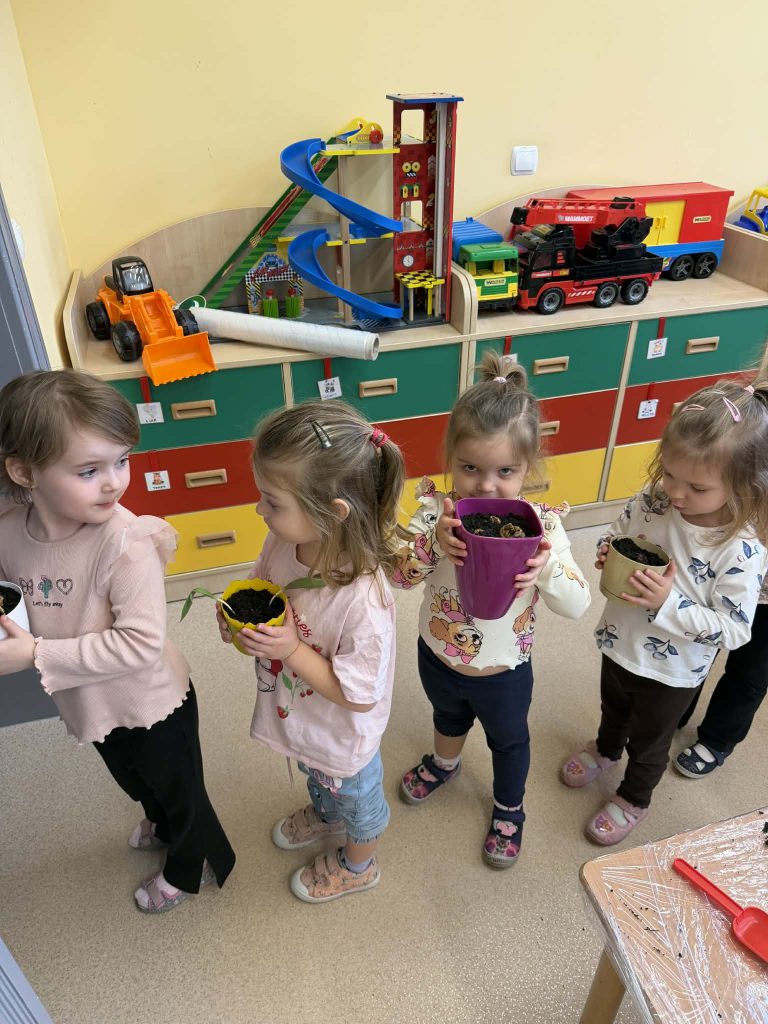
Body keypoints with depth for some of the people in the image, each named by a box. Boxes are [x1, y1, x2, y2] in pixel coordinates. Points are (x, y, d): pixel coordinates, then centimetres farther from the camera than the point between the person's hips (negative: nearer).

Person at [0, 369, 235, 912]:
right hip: (92, 703, 6)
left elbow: (141, 642, -34)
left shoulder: (125, 542, -35)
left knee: (179, 788, 23)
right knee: (135, 781, 34)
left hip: (152, 703, -6)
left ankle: (191, 866, 53)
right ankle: (164, 826, 67)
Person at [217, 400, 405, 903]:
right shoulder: (283, 542, -23)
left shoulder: (364, 602, -43)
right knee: (316, 779, 39)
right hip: (300, 717, 6)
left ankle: (357, 864, 61)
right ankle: (324, 815, 72)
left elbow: (357, 695, -30)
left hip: (343, 740, -6)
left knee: (354, 798, 29)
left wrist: (293, 650, -36)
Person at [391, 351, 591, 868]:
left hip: (504, 669, -1)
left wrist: (547, 568, -43)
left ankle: (509, 809, 57)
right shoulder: (436, 512, -22)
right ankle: (445, 764, 67)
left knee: (508, 739, 27)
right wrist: (433, 541, -41)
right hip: (439, 656, 2)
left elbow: (578, 605, -23)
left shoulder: (541, 524, -25)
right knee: (448, 717, 33)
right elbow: (398, 575, -24)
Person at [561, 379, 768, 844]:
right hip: (620, 646, 4)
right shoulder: (652, 501, -18)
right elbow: (614, 536, 0)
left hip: (672, 672, -4)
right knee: (613, 710, 34)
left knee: (649, 740, 24)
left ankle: (634, 799, 53)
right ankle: (606, 750, 66)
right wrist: (609, 555, -22)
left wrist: (669, 604, -36)